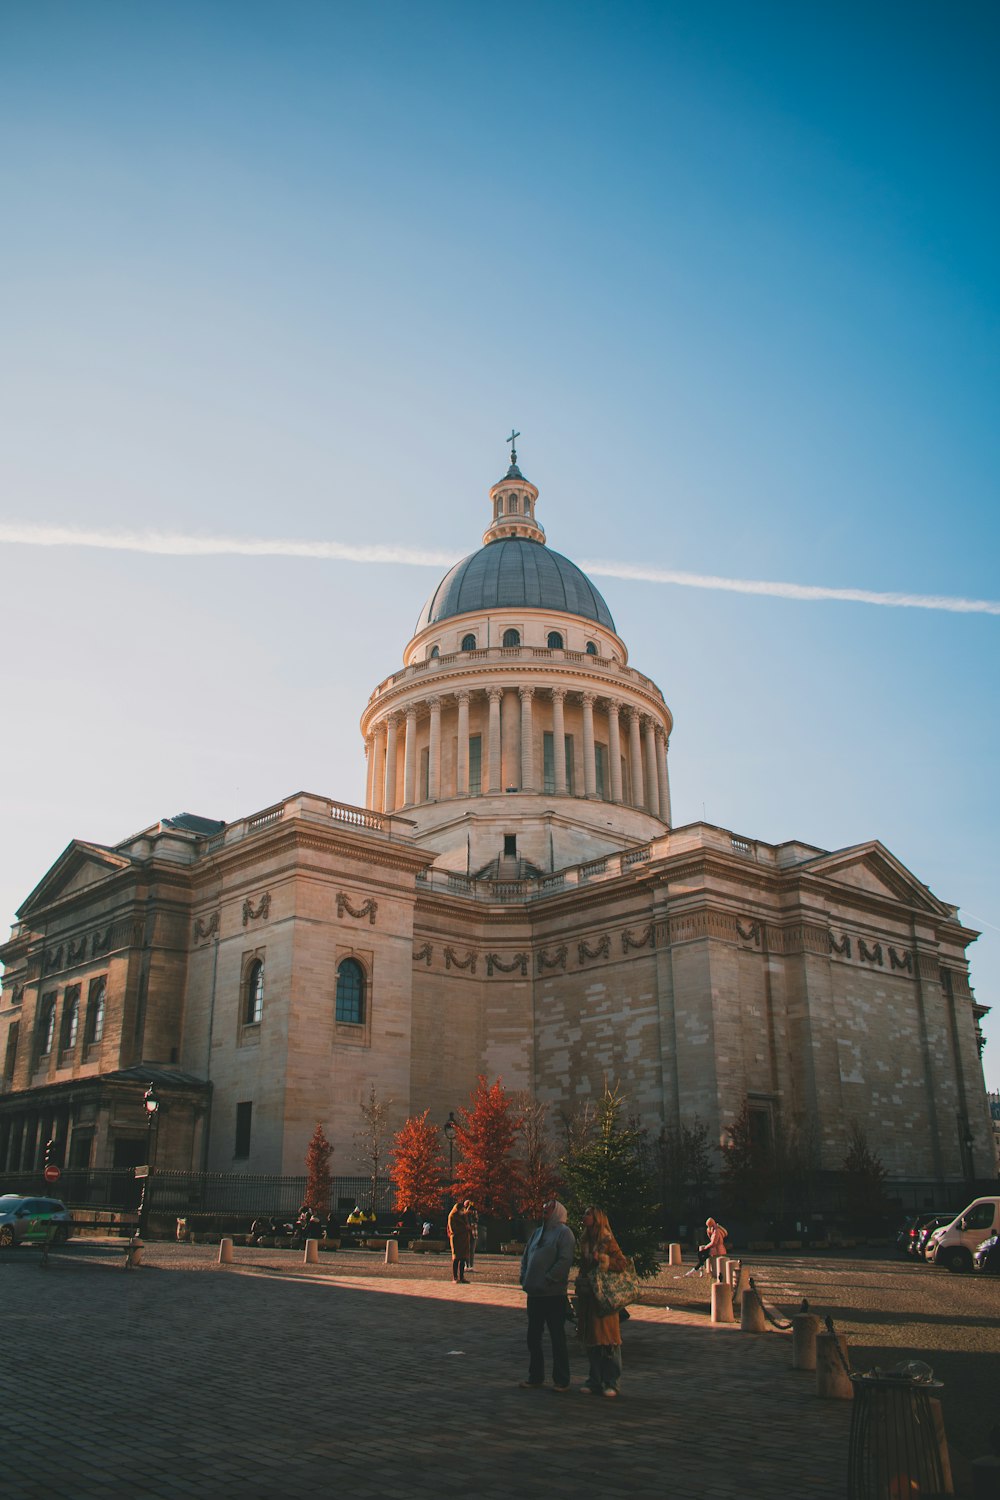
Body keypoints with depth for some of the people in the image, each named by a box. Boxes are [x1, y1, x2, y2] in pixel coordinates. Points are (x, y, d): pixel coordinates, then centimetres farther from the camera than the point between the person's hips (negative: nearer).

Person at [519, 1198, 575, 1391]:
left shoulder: (564, 1232, -7)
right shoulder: (538, 1232, 17)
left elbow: (565, 1260, -18)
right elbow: (526, 1257, 20)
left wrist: (547, 1280, -19)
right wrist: (524, 1277, 5)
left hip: (554, 1295, -8)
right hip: (534, 1294, 8)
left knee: (557, 1338, 2)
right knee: (533, 1337, 12)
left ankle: (561, 1381, 11)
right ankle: (535, 1377, 24)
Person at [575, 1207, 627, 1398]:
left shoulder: (608, 1242, -7)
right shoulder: (585, 1243, 13)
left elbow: (623, 1263, -13)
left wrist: (603, 1260, -20)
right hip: (588, 1297, 6)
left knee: (608, 1339, -1)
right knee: (591, 1340, 8)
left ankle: (612, 1383, 7)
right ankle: (595, 1380, 17)